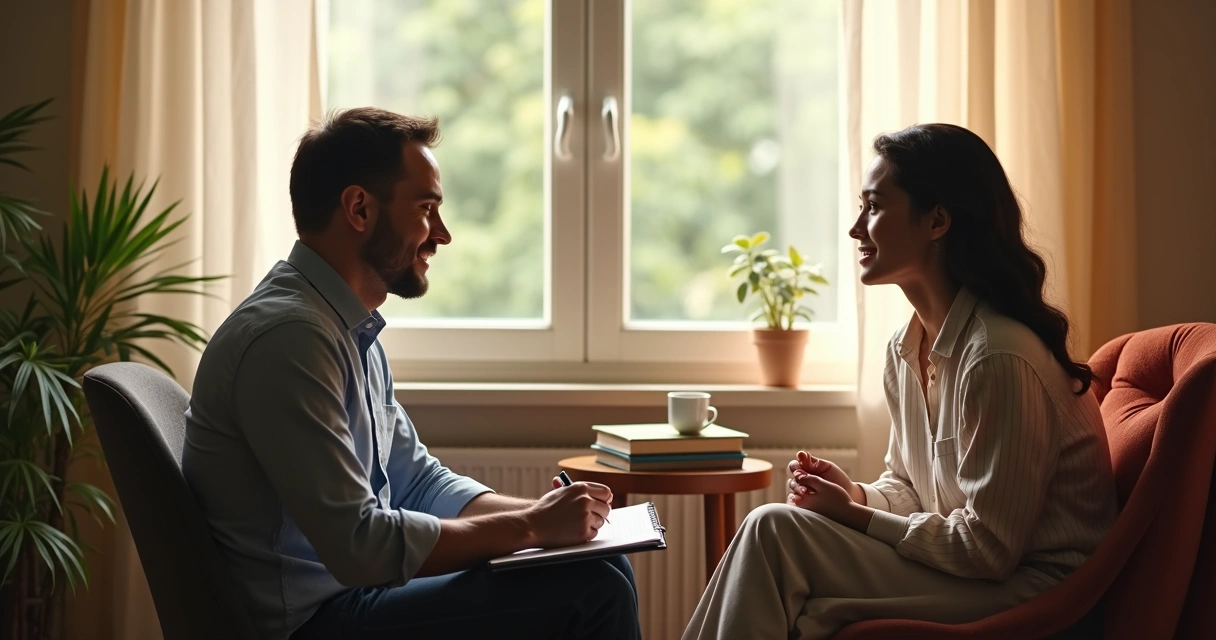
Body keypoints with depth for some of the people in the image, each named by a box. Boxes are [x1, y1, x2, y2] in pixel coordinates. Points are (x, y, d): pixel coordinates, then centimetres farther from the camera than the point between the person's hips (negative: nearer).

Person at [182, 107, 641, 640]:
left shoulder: (351, 330, 12)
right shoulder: (288, 336, -21)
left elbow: (417, 481, 15)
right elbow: (358, 546, -24)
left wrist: (545, 515, 0)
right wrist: (532, 526, -16)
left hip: (352, 589, 10)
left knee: (602, 572, 10)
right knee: (595, 589, -18)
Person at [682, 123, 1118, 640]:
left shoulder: (999, 356, -23)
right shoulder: (907, 347, 6)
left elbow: (989, 549, -20)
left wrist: (854, 516, -14)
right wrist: (859, 497, -5)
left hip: (1030, 588, -8)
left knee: (774, 530, -18)